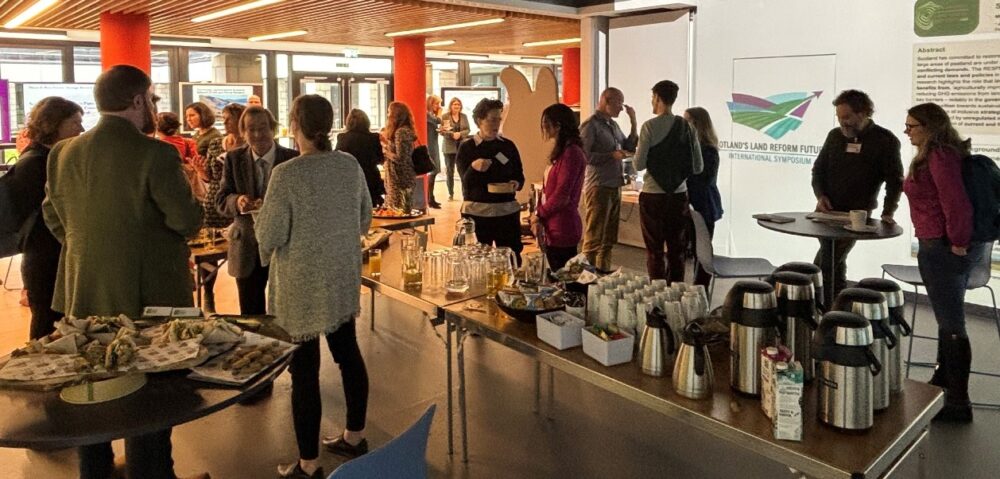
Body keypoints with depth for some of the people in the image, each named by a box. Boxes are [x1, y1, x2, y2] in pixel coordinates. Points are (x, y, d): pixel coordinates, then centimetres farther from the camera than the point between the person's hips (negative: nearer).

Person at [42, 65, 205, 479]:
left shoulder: (63, 153, 1)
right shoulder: (155, 154, -19)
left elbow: (54, 216, 10)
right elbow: (188, 222, -18)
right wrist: (189, 195, 2)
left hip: (84, 295, 6)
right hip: (145, 296, -6)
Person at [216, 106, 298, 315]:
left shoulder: (293, 159, -5)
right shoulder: (234, 159, 3)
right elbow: (221, 200, 1)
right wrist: (237, 202, -23)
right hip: (247, 248, 2)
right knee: (250, 314, 12)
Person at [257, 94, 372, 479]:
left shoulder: (286, 174, -18)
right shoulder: (350, 165, -1)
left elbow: (269, 237, -14)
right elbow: (365, 220, 9)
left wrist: (262, 219, 7)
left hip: (302, 285, -6)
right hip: (343, 279, 6)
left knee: (304, 369, 3)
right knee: (348, 352, 19)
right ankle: (354, 436, 35)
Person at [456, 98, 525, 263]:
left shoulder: (508, 146, 8)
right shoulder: (466, 148, 0)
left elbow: (520, 176, 12)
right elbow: (466, 182, -5)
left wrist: (516, 184, -11)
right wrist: (473, 168, -25)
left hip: (507, 211, 3)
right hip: (476, 212, -2)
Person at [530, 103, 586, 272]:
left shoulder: (571, 153, -15)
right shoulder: (563, 152, 16)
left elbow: (561, 196, -18)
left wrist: (539, 215, -5)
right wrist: (541, 218, 6)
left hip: (562, 229, -9)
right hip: (555, 228, 9)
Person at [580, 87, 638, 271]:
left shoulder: (613, 124, 15)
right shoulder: (591, 125, -10)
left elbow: (629, 147, 19)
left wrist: (633, 122, 8)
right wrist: (611, 155, -19)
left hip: (615, 186, 9)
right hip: (599, 187, -9)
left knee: (609, 237, 15)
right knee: (594, 238, -3)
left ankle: (604, 273, 24)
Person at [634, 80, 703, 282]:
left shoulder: (650, 126, -10)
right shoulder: (687, 127, 1)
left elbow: (639, 165, -9)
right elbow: (698, 167, 4)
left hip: (653, 195, -3)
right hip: (679, 195, 4)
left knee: (654, 250, 5)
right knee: (676, 250, 12)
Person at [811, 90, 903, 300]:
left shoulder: (886, 141, -5)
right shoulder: (835, 135, 8)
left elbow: (895, 180, -4)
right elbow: (818, 169, 15)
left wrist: (888, 213, -13)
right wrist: (820, 195, -1)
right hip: (826, 211, 5)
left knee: (825, 263, -11)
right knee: (834, 260, 10)